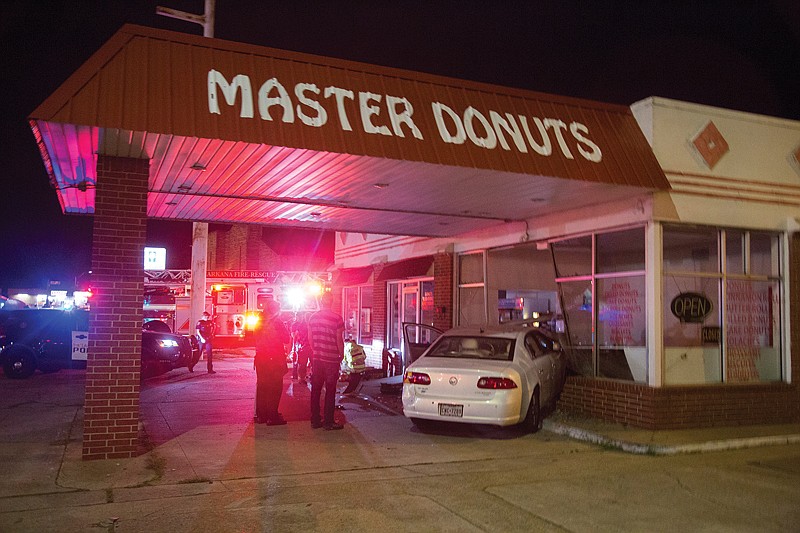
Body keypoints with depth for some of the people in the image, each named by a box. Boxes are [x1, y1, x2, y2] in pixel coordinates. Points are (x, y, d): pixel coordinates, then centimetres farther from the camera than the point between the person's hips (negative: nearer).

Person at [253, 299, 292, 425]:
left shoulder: (260, 323, 6)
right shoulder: (278, 323, -11)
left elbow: (257, 340, 14)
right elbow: (287, 340, -8)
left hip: (261, 359, 6)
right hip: (275, 360, -6)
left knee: (262, 386, 13)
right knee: (275, 388, -1)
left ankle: (260, 415, 18)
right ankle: (272, 416, -2)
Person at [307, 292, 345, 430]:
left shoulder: (312, 317, 4)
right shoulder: (337, 318, -12)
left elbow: (310, 338, 11)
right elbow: (339, 340, -9)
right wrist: (342, 355, 4)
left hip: (316, 358, 4)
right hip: (331, 359, -4)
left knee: (315, 389, 11)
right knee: (330, 390, 3)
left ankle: (315, 420, 16)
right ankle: (328, 421, 6)